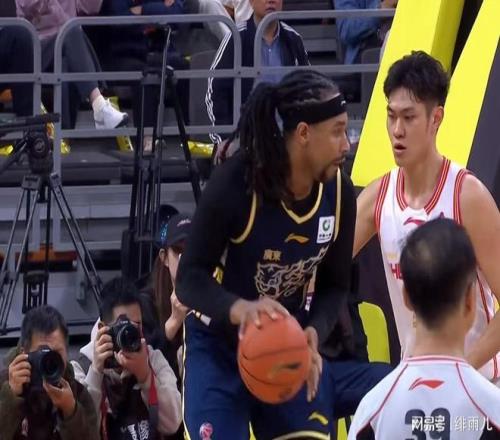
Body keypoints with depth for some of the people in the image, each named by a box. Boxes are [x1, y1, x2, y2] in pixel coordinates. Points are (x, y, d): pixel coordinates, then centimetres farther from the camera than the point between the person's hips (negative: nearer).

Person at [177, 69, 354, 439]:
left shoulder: (338, 192, -10)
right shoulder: (235, 184, -25)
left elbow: (335, 285, 0)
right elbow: (190, 278, -22)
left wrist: (313, 333, -21)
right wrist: (240, 309, -42)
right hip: (219, 346, -5)